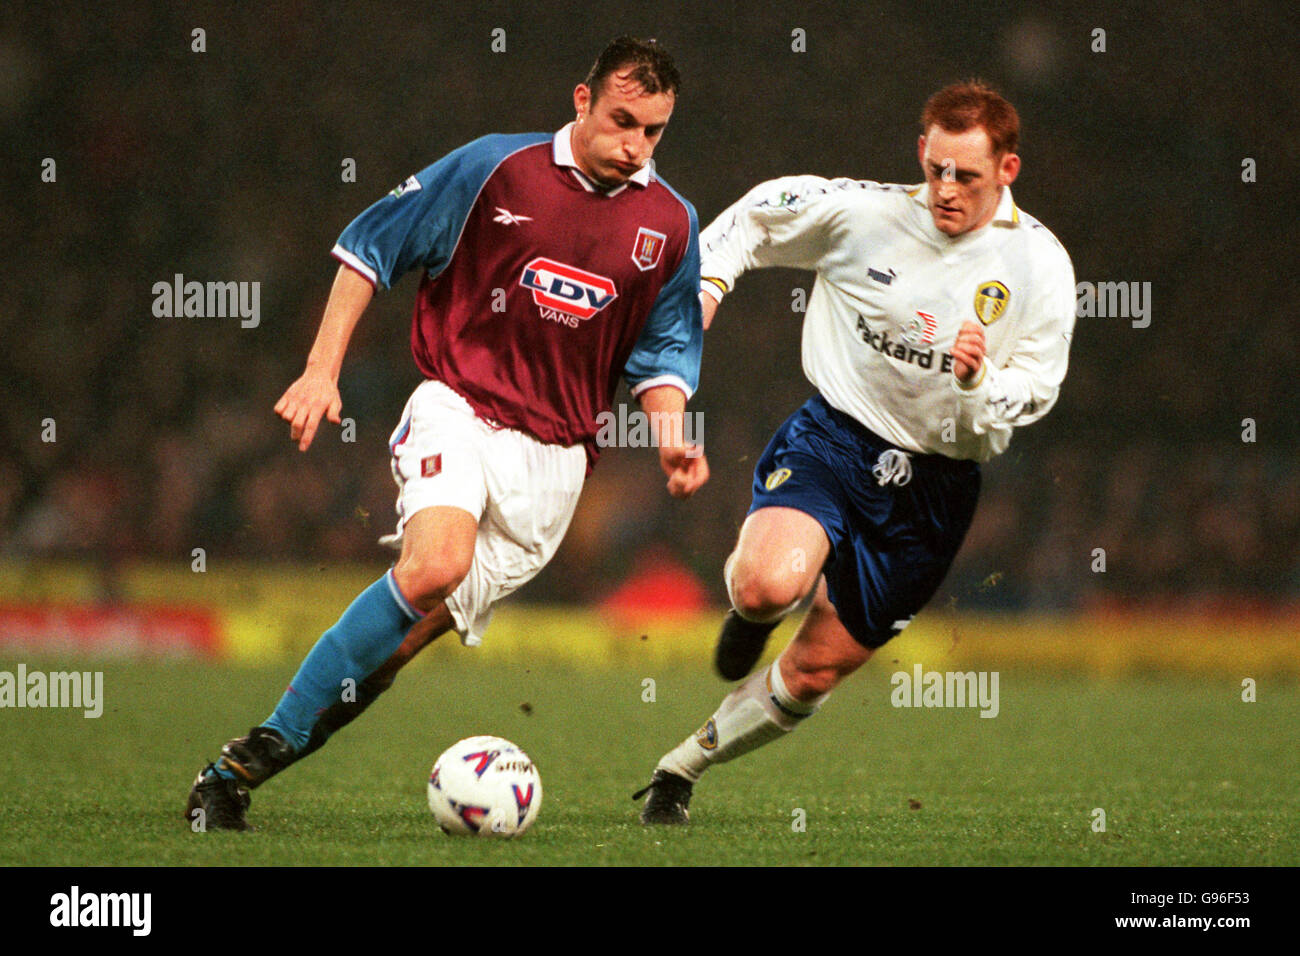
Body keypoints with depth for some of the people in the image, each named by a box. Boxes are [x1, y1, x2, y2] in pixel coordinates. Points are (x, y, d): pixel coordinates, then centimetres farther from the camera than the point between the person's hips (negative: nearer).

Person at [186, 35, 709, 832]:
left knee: (428, 625, -7)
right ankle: (246, 758, -24)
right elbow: (371, 245, 5)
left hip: (555, 454, 4)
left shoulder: (672, 225, 6)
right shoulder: (495, 169, -3)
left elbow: (662, 352, 17)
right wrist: (322, 371, 0)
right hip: (458, 406, -3)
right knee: (437, 563, -30)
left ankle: (253, 767, 7)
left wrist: (670, 437, -2)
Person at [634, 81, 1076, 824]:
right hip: (836, 437, -1)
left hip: (936, 482, 1)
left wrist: (979, 383, -24)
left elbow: (1035, 392, -3)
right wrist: (708, 280, -4)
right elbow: (760, 214, 8)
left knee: (814, 673, 5)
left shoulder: (1040, 266, -8)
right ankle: (754, 610, 7)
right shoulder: (864, 213, -10)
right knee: (769, 585, -32)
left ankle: (682, 769, 28)